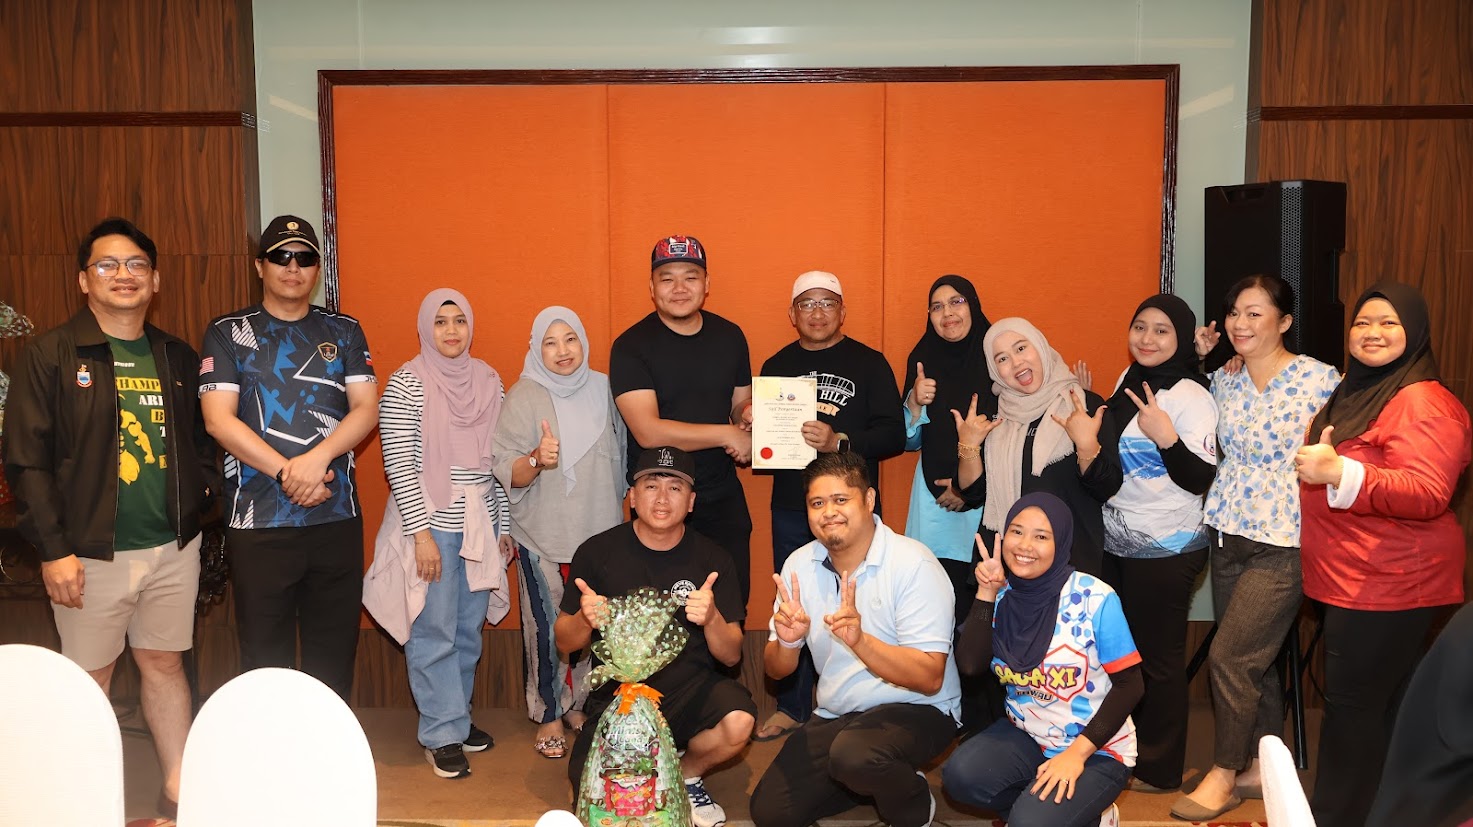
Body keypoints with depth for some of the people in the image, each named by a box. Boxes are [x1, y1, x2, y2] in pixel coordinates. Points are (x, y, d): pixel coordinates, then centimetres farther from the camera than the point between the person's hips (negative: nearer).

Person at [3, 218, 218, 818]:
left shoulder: (178, 358, 10)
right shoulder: (51, 355, -4)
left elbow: (200, 438, 19)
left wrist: (203, 490, 0)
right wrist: (53, 548, -12)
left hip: (174, 547, 4)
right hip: (92, 551, -4)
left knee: (165, 663, 13)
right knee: (90, 677, 6)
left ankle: (180, 791, 24)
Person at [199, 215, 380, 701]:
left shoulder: (344, 332, 11)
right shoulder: (228, 334, 5)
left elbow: (366, 410, 1)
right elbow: (218, 419, -5)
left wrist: (318, 458, -16)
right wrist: (288, 471, -14)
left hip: (337, 518, 2)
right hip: (258, 521, -1)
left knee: (334, 654, 8)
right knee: (264, 655, 5)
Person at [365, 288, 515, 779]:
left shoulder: (487, 380, 8)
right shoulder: (407, 384, -8)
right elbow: (399, 463, -12)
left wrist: (504, 525, 12)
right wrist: (421, 532, -16)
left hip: (479, 525, 5)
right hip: (431, 523, -5)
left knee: (469, 630, 12)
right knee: (434, 633, 0)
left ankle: (456, 715, 28)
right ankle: (441, 734, 11)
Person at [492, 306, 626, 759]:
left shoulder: (603, 389, 5)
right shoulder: (524, 396, -6)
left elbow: (622, 454, 18)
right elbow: (508, 474, -11)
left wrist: (618, 507, 17)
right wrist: (536, 459, -30)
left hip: (601, 531, 3)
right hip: (544, 536, -3)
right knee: (548, 626, 0)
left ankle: (579, 705, 27)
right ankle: (549, 717, 15)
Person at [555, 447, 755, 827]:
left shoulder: (712, 559, -2)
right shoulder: (597, 552, -4)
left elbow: (731, 655, -2)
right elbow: (564, 643, 4)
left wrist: (712, 619, -24)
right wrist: (585, 620, -20)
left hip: (689, 687, 1)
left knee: (737, 724, -30)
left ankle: (687, 775, 5)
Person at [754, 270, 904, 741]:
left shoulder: (869, 363, 0)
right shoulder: (776, 366, 12)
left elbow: (893, 435, -8)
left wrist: (839, 441, -22)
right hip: (791, 508, 4)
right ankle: (792, 707, 21)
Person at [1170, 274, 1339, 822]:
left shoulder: (1319, 379, -9)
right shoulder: (1223, 380, 8)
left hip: (1284, 545, -5)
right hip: (1227, 535, 6)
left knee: (1229, 656, -7)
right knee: (1254, 660, 13)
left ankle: (1225, 774, 11)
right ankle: (1263, 766, 27)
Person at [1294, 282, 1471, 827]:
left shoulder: (1424, 402, -15)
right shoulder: (1354, 391, 16)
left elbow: (1428, 495, -28)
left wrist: (1338, 472, -37)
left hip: (1386, 587, -10)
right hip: (1348, 579, 10)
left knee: (1355, 706, -5)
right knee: (1368, 705, 16)